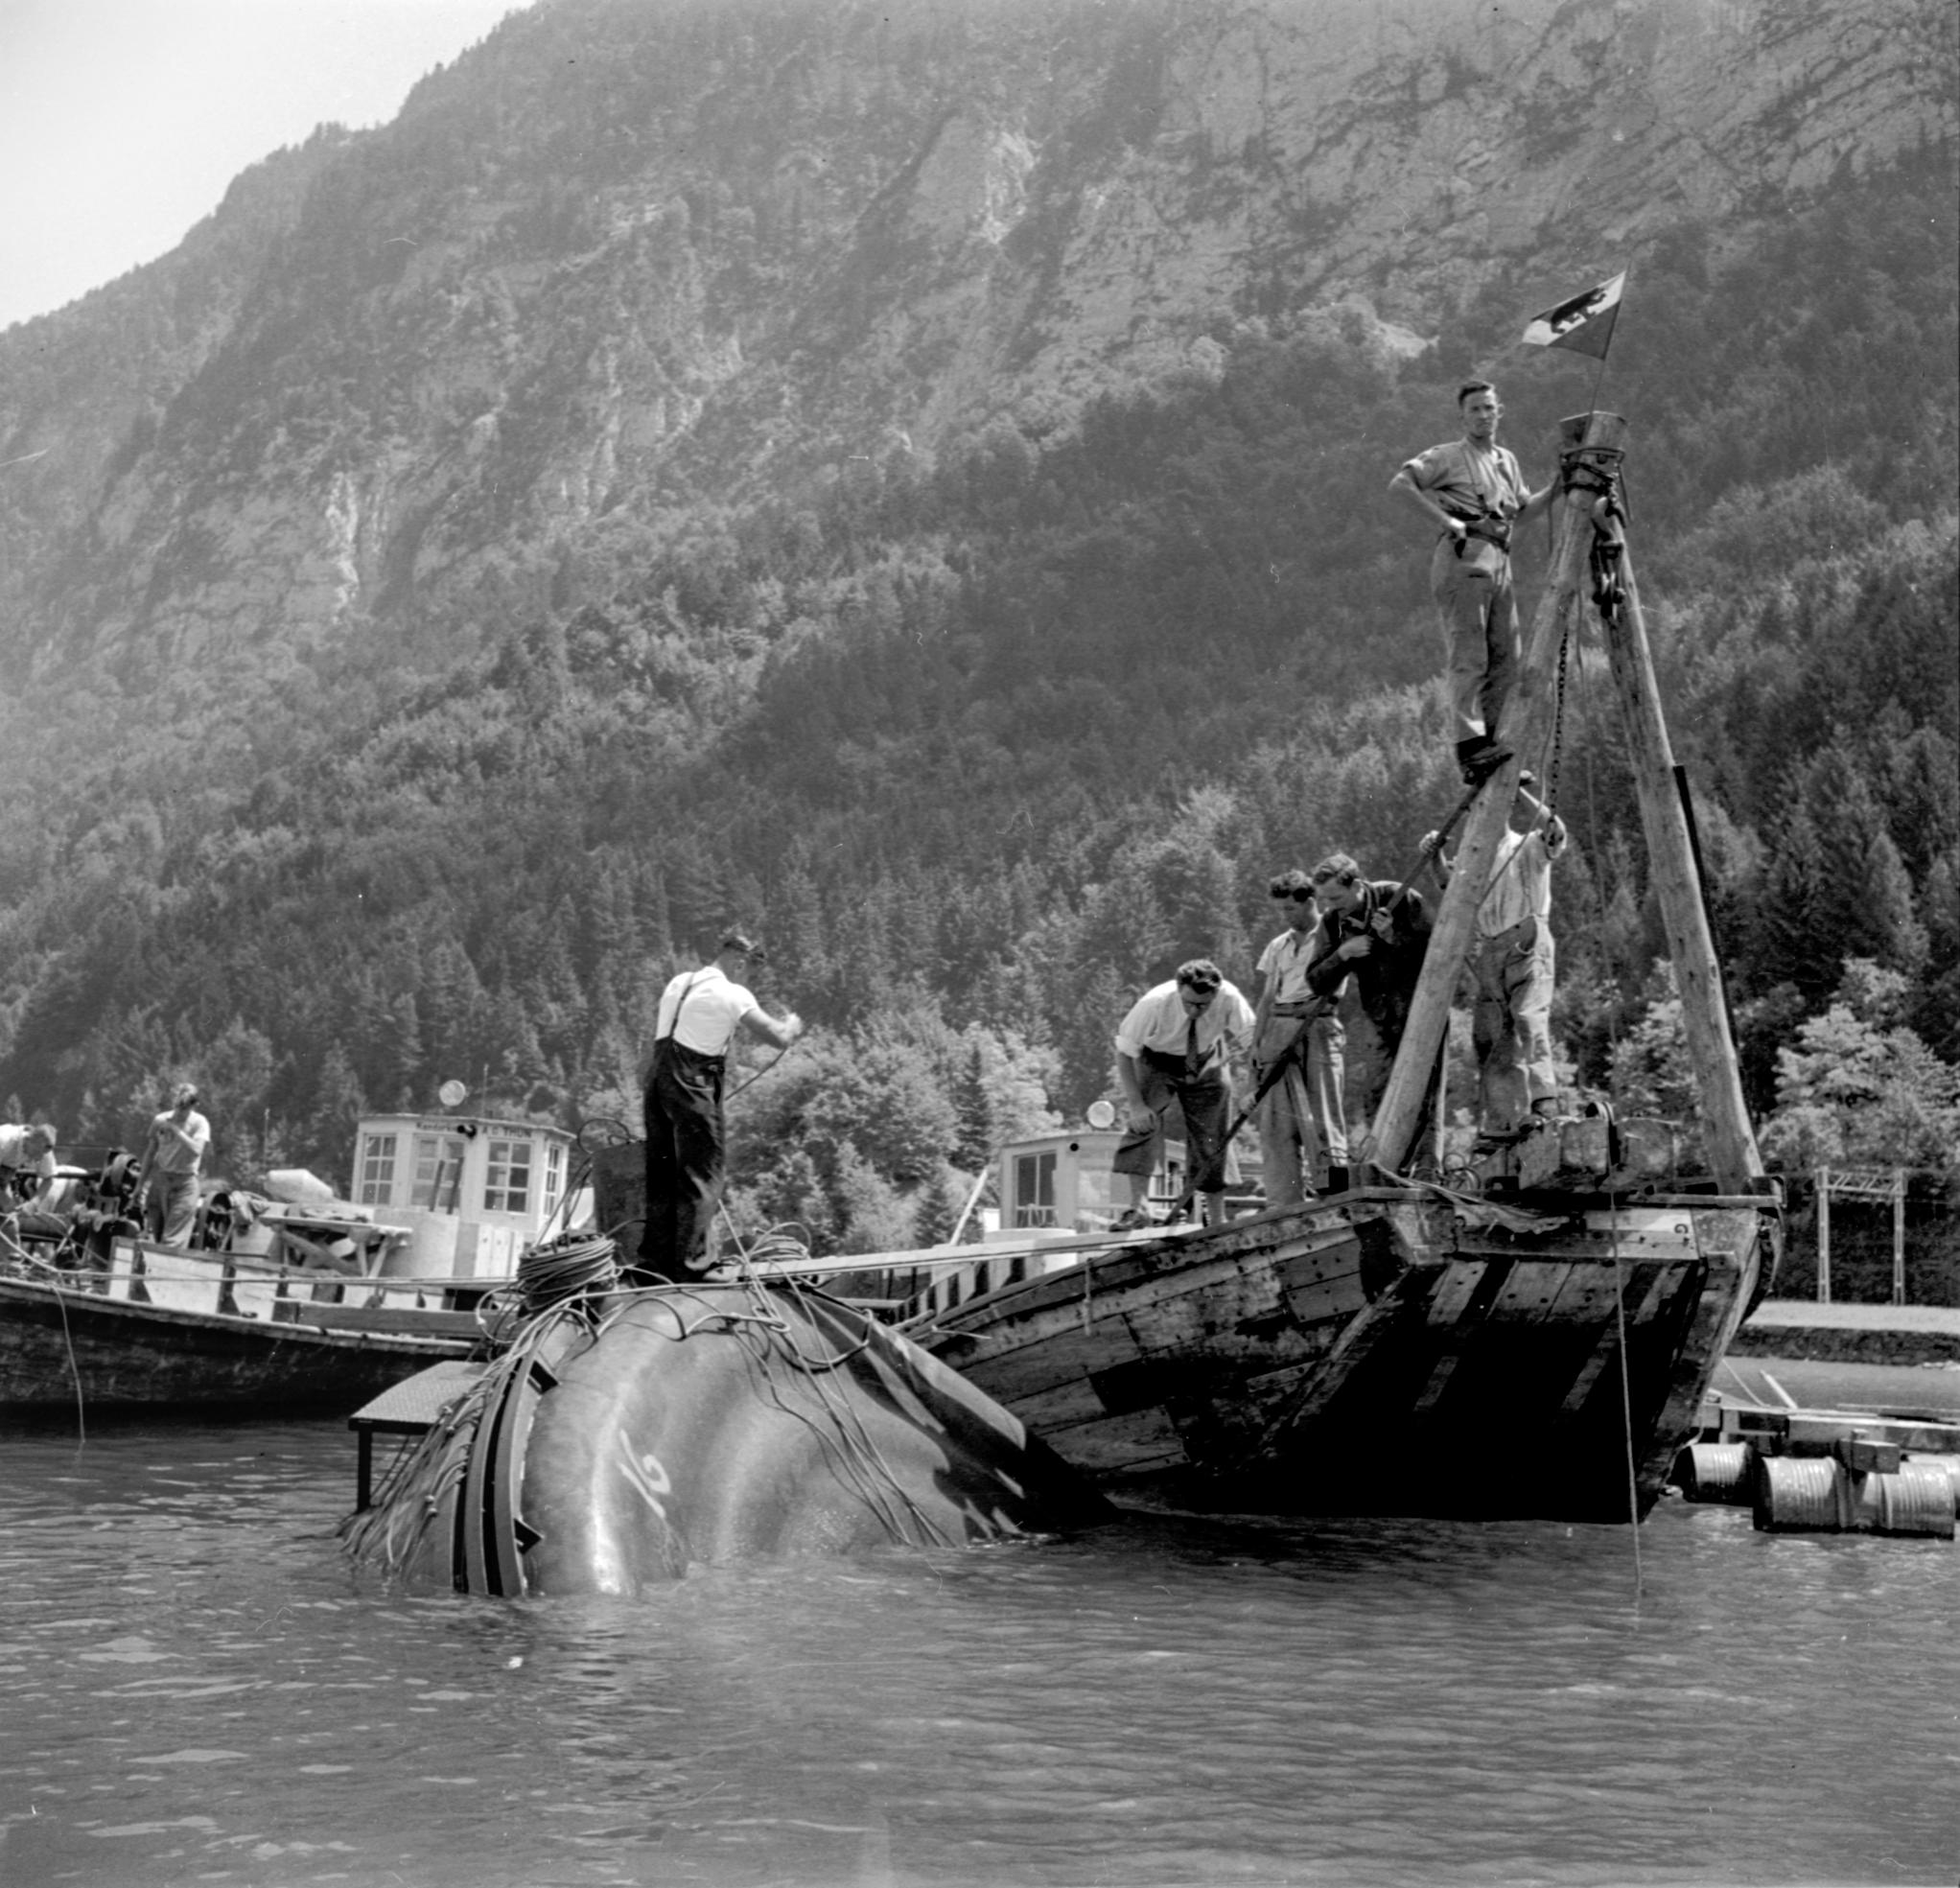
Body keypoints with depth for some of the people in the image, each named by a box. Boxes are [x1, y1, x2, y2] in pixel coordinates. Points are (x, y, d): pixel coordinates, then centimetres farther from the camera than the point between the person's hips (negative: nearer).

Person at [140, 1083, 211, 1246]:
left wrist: (175, 1129, -20)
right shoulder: (160, 1121, 5)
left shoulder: (199, 1123, -5)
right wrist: (142, 1183, 12)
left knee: (173, 1241, -9)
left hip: (184, 1183, -4)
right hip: (159, 1178, 4)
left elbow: (196, 1150, -21)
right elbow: (150, 1153, 13)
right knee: (150, 1235, 0)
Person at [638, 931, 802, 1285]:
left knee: (661, 1175, 13)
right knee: (703, 1173, 0)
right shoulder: (731, 994, -7)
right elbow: (779, 1039, -10)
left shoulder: (678, 983, 16)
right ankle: (692, 1263, -2)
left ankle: (653, 1264, 16)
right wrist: (791, 1027, 12)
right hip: (693, 1087, -7)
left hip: (658, 1078, 7)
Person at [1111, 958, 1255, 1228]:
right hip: (1156, 1063, -2)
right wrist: (1136, 1104, -29)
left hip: (1207, 1066, 2)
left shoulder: (1230, 1000, -30)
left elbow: (1250, 1038, -14)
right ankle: (1137, 1208, -26)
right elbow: (1124, 1053, -25)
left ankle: (1216, 1221, 13)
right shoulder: (1153, 1003, -33)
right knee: (1143, 1123, -25)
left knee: (1210, 1143, 1)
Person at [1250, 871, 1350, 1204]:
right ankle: (1284, 1202, 2)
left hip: (1317, 1027, -5)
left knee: (1322, 1111, -10)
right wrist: (1256, 1046, 9)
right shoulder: (1278, 946, 17)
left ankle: (1339, 1188, -10)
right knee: (1276, 1119, 0)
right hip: (1279, 1028, 5)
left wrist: (1298, 1035, -17)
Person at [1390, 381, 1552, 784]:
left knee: (1505, 658, 6)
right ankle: (1470, 747, -20)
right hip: (1464, 556, -8)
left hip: (1500, 560, 8)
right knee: (1469, 658, -14)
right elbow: (1400, 483, -9)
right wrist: (1445, 520, -14)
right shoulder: (1449, 456, 2)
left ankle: (1486, 742, 12)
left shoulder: (1507, 461, 25)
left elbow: (1522, 512, 30)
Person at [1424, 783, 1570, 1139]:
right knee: (1489, 1034, 1)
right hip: (1489, 951, 6)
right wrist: (1436, 855, -13)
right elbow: (1451, 880, 7)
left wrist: (1518, 792, -19)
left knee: (1529, 1019, -24)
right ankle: (1499, 1123, 5)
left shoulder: (1529, 848, 6)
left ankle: (1543, 1103, -32)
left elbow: (1555, 831, -14)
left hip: (1527, 945, -6)